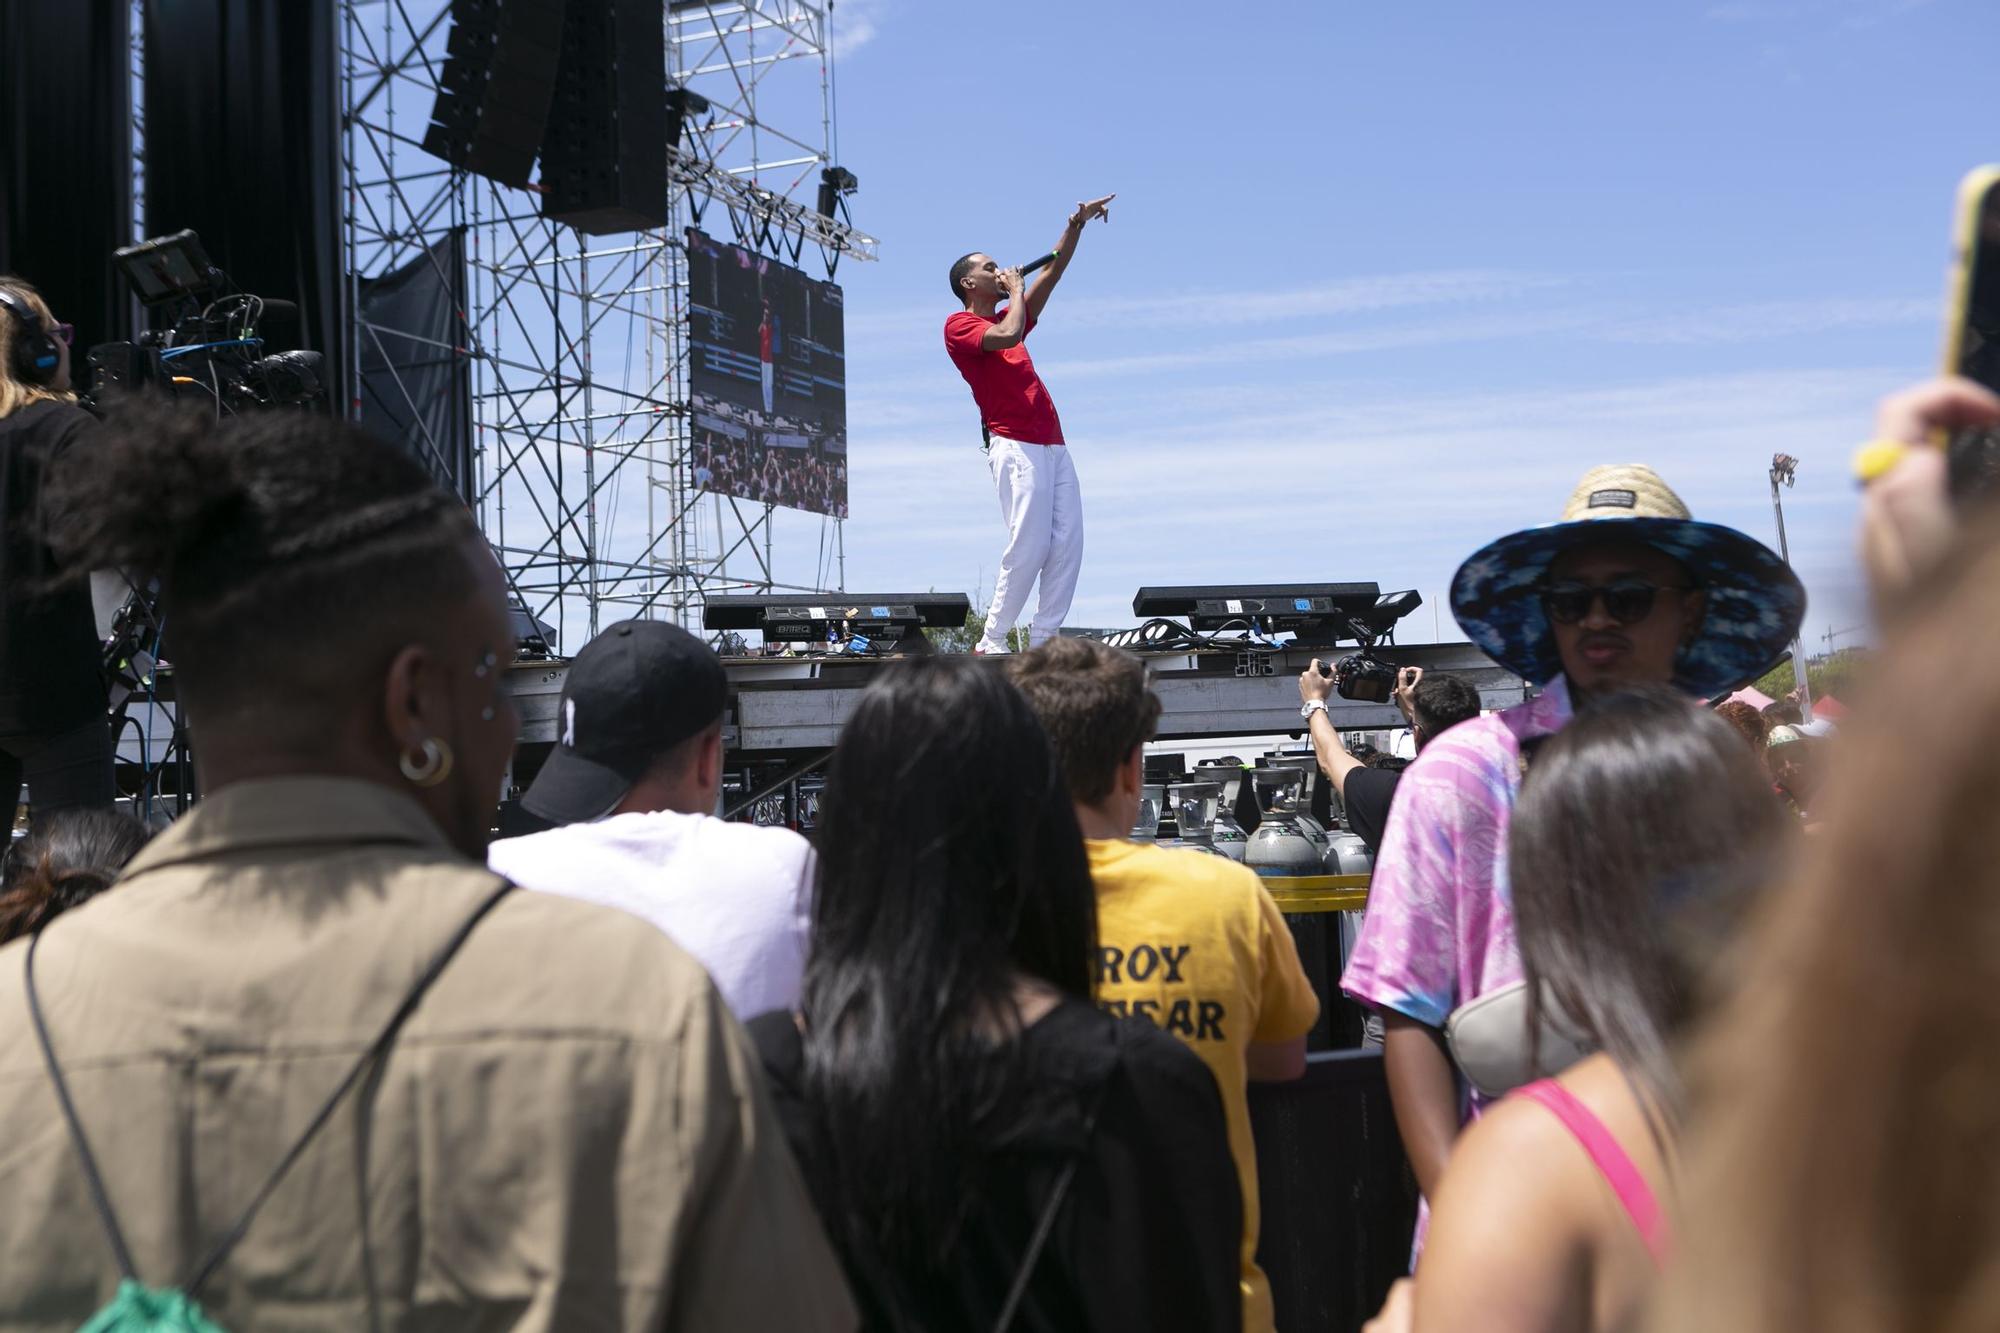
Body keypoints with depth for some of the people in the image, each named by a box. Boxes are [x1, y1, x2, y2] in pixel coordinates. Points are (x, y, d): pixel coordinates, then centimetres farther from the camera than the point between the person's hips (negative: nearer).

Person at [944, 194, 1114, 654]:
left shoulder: (1008, 318, 25)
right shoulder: (960, 325, 2)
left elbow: (1054, 271, 26)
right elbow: (1007, 336, -17)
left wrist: (1077, 223, 19)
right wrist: (1015, 288, -1)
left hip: (1053, 445, 8)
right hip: (1015, 447, -8)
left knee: (1067, 545, -2)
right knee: (1028, 547, -14)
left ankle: (1042, 640, -1)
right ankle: (991, 642, -6)